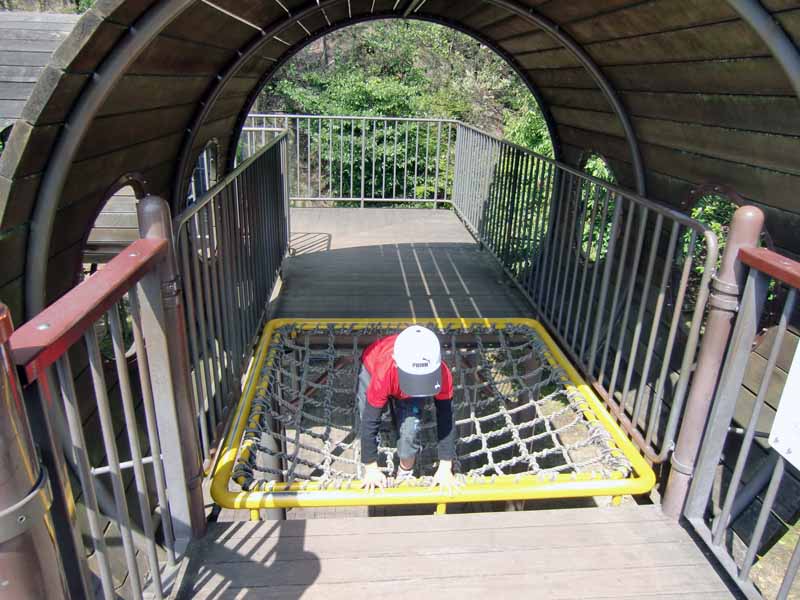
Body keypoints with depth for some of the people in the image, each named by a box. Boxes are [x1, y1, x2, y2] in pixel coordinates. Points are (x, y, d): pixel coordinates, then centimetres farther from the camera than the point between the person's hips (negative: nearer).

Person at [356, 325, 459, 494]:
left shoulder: (442, 374, -40)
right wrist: (371, 468, -24)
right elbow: (370, 422, -33)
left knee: (409, 429, -14)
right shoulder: (383, 373, -46)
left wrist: (445, 468, -23)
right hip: (372, 366, 0)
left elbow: (445, 420, -27)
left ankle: (406, 471, 14)